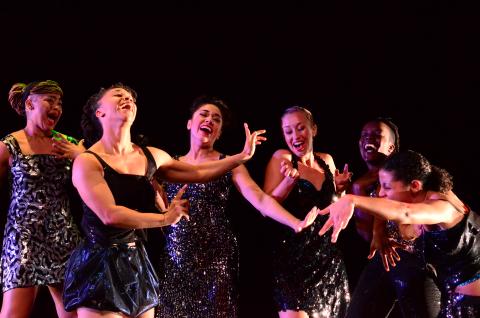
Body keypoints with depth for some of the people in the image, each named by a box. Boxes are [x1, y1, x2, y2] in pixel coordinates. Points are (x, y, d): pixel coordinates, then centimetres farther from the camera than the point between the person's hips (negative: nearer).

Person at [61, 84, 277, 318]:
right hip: (100, 266, -6)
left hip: (137, 264, 7)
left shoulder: (150, 156, 9)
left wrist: (243, 156, 14)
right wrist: (165, 219, -14)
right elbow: (110, 215, -22)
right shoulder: (88, 162, -12)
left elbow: (196, 172, 22)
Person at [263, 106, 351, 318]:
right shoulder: (282, 158, -6)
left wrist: (340, 188, 2)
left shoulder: (326, 161, 9)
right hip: (293, 258, -5)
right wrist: (289, 181, -25)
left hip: (328, 260, 5)